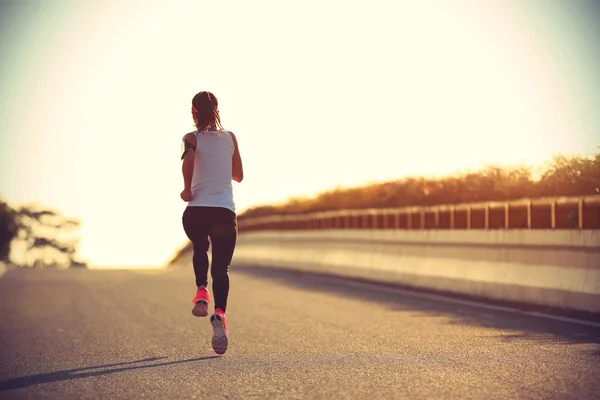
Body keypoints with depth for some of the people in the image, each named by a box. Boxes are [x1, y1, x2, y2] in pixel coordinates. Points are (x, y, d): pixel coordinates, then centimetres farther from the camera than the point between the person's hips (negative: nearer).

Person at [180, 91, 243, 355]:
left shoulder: (192, 138, 3)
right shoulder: (230, 138, 12)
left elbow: (188, 159, -20)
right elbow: (238, 175, 19)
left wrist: (187, 188, -7)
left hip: (195, 211, 0)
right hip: (225, 211, 1)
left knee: (200, 249, 30)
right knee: (221, 269, -2)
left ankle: (201, 291, 6)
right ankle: (219, 314, -28)